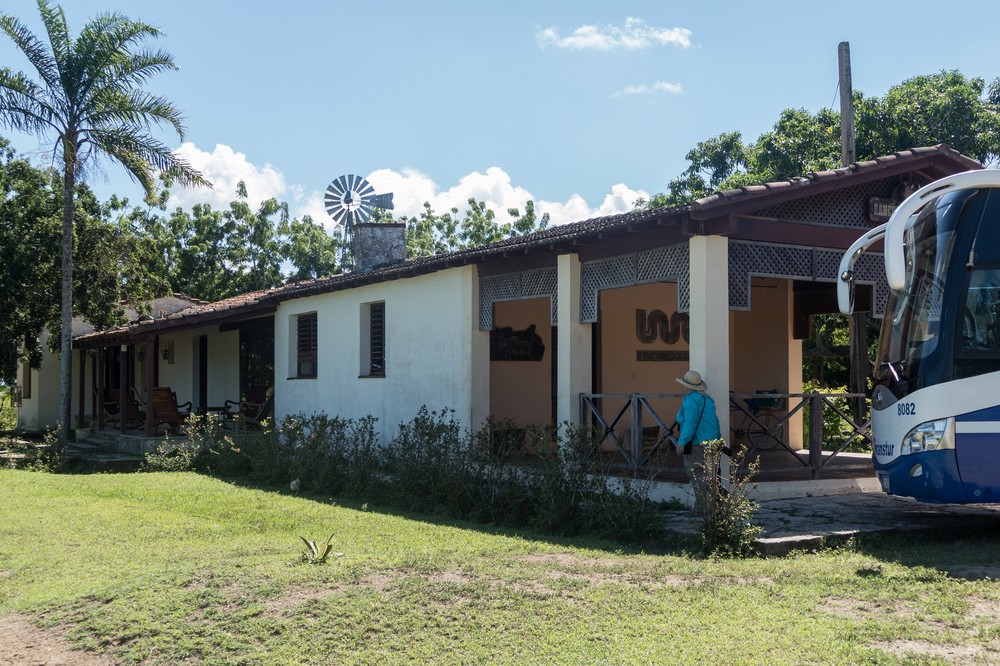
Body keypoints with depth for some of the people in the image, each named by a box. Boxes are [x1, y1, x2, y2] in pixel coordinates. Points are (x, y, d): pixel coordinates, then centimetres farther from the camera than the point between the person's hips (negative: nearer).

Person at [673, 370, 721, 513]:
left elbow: (689, 423, -23)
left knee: (695, 476, -3)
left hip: (695, 444, -9)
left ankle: (701, 507, -4)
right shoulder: (708, 399, 13)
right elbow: (715, 420, 19)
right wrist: (717, 438, 28)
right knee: (708, 475, 16)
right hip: (710, 442, 9)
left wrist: (682, 442, -24)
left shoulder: (691, 400, -15)